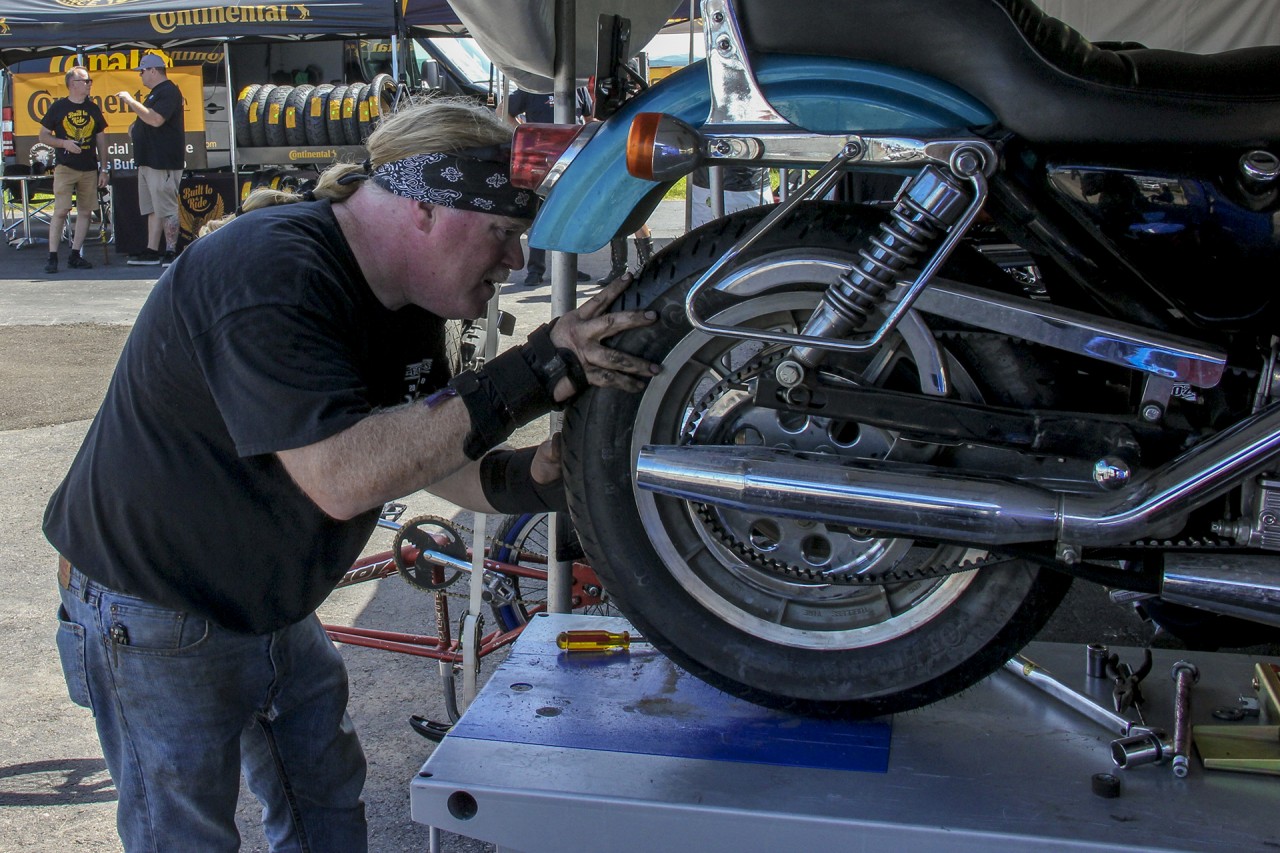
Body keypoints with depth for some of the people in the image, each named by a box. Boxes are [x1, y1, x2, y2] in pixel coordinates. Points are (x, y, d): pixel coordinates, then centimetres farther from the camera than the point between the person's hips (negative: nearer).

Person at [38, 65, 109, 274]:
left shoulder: (93, 109, 11)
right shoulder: (58, 107, 1)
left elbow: (101, 140, 15)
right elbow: (43, 136, 4)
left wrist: (103, 169, 9)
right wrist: (64, 143, -14)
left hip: (89, 170, 4)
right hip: (65, 168, -4)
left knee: (86, 212, 3)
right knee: (61, 211, -10)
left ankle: (75, 255, 11)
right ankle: (52, 257, -7)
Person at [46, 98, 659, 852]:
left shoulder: (404, 298, -1)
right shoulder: (270, 275, -31)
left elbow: (427, 456, 2)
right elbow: (341, 476, -40)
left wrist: (525, 479, -19)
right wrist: (527, 379, -41)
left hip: (273, 611, 9)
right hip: (155, 614, -8)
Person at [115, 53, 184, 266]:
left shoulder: (168, 92, -12)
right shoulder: (156, 93, 22)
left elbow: (156, 119, -25)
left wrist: (131, 101, -17)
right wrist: (136, 129, 11)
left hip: (163, 162, -11)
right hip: (149, 160, 11)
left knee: (166, 208, -8)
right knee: (153, 209, 10)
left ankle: (171, 252, -6)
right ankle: (151, 251, 13)